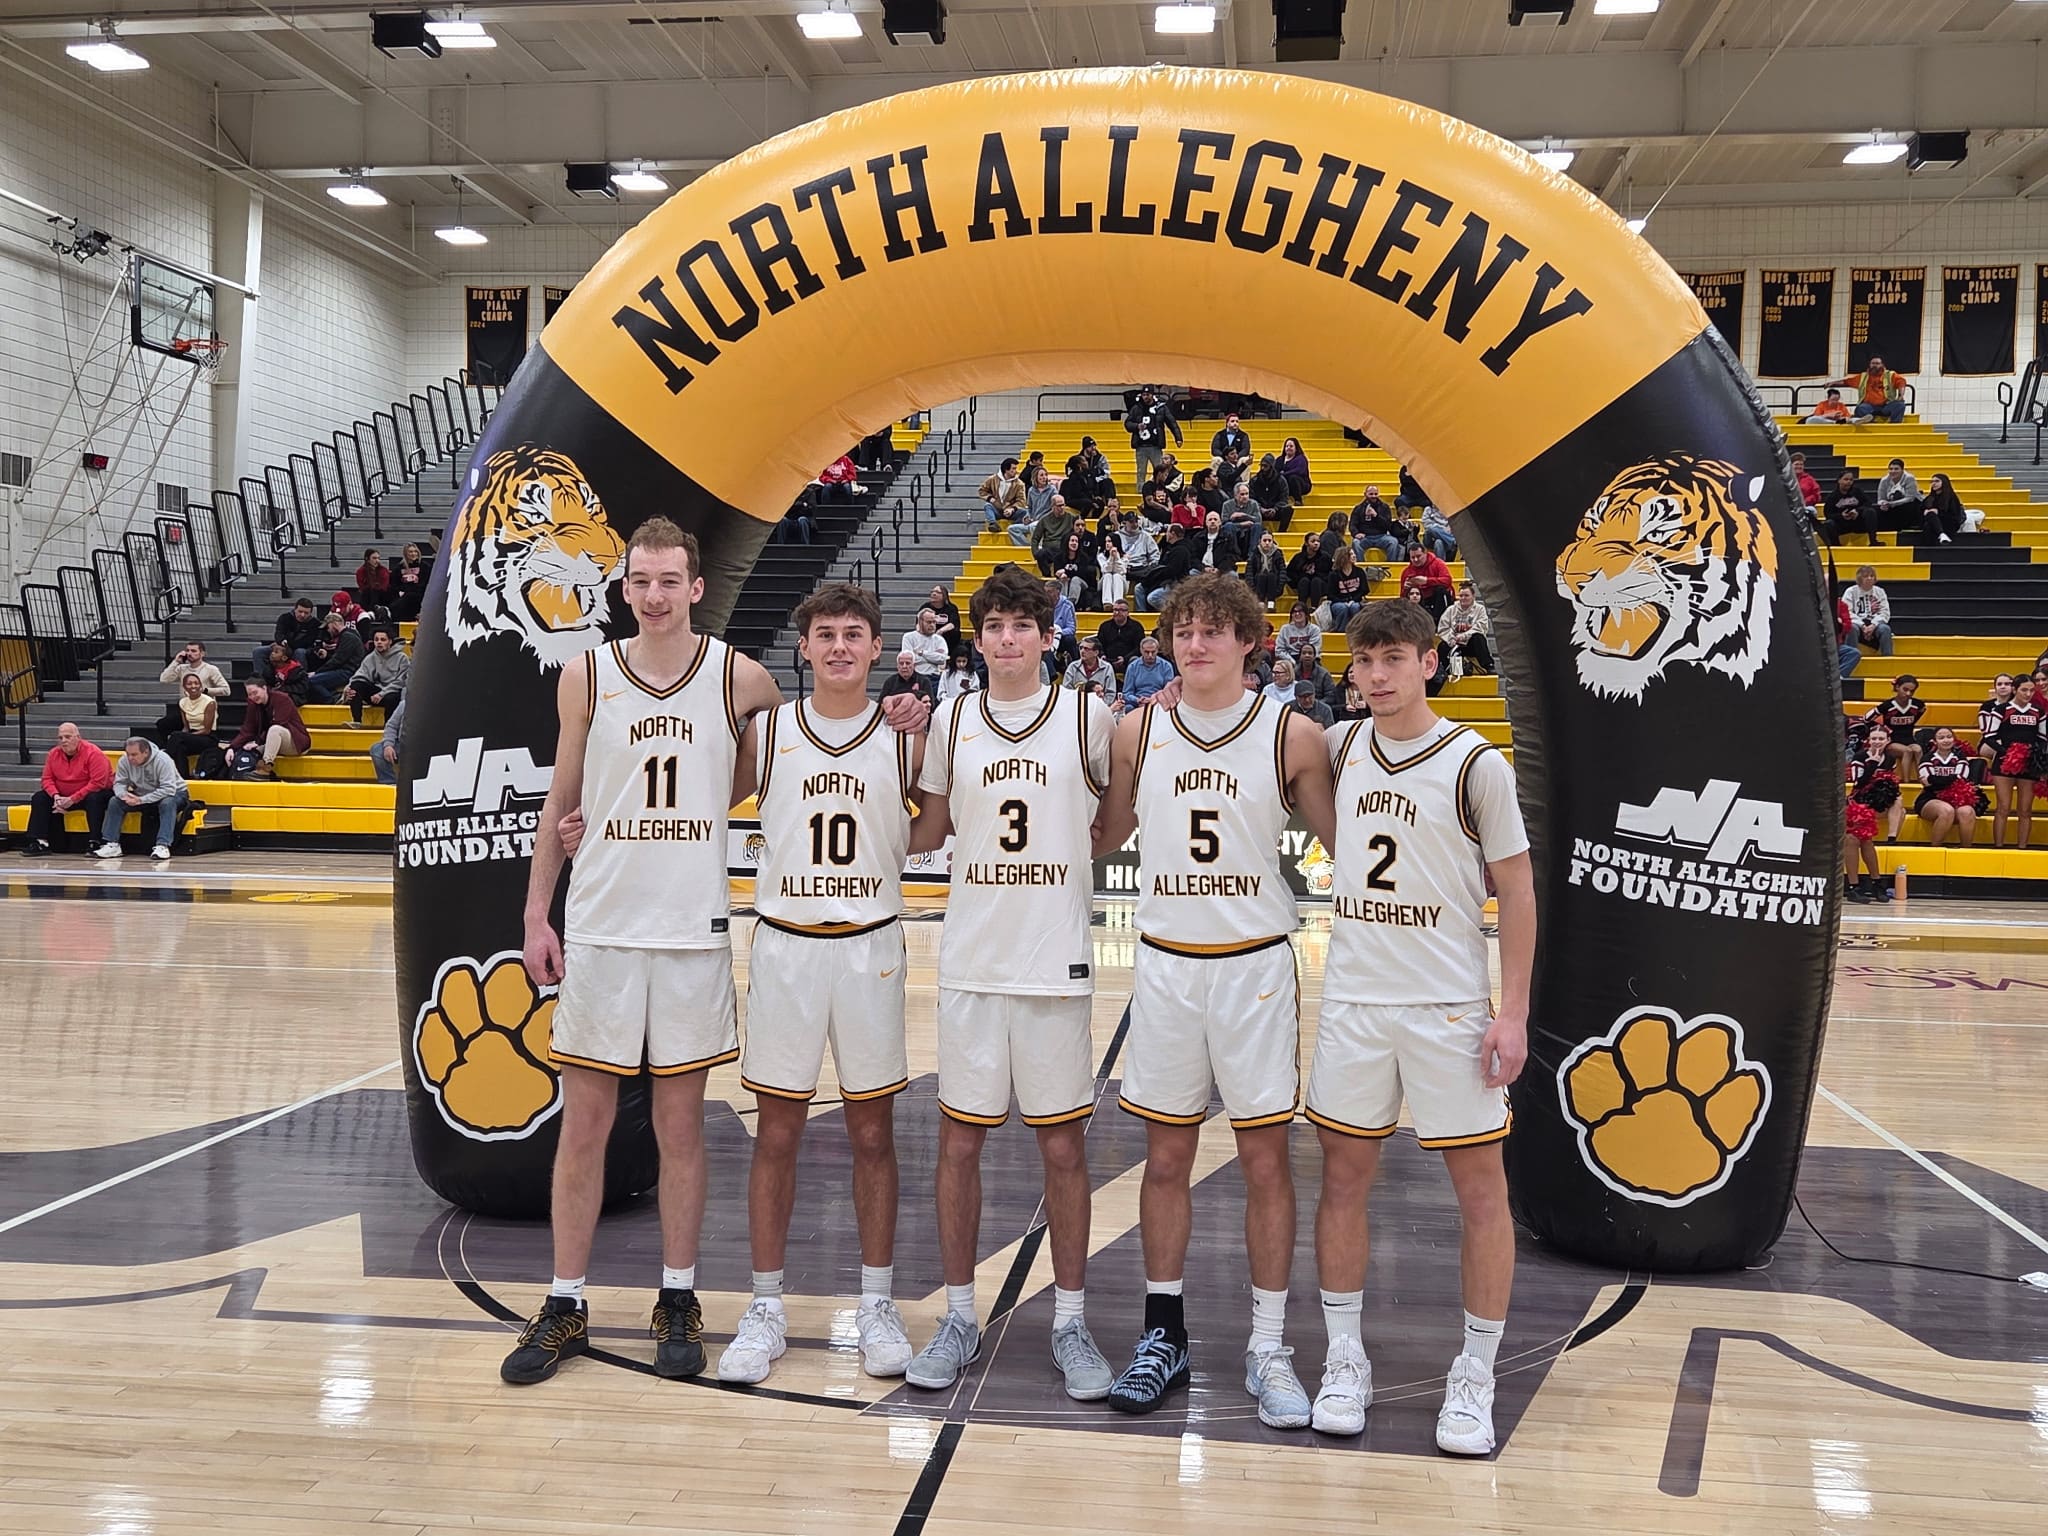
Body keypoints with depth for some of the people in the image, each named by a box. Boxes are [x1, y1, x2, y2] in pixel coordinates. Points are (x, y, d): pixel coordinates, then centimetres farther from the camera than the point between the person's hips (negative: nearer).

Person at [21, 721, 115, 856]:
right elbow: (47, 779, 3)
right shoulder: (53, 754, 2)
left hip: (89, 795, -6)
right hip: (63, 797, 6)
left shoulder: (93, 753, -18)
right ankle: (40, 842, -12)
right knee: (38, 798, -8)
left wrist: (73, 799, -26)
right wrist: (56, 796, -18)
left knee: (94, 799, -38)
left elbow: (98, 783, -25)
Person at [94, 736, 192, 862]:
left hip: (174, 793, -5)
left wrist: (141, 800, -38)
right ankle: (112, 844, -12)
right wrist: (124, 795, -30)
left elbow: (168, 789, -36)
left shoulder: (162, 760, -29)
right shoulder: (125, 760, -13)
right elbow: (119, 783, -5)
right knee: (114, 802, -12)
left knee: (167, 803, -38)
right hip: (142, 795, 5)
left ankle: (163, 846, -40)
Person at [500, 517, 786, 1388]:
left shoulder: (739, 678, -1)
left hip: (694, 931, 0)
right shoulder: (587, 676, 2)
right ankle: (565, 1308, 18)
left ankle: (678, 1300, 21)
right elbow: (560, 803, 7)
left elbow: (749, 783, 18)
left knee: (681, 1122, 8)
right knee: (584, 1121, 6)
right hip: (600, 929, 1)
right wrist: (536, 914, 2)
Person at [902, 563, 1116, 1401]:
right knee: (959, 1140, 7)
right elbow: (927, 833, 14)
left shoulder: (1090, 717, 0)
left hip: (1057, 962, -2)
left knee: (1063, 1145, 5)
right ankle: (959, 1316, 22)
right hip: (970, 958, 2)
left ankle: (1071, 1322, 19)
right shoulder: (952, 721, 6)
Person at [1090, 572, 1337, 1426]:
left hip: (1256, 966, -2)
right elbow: (1103, 835, 14)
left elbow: (1345, 842, 2)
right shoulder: (1137, 732, 3)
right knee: (1166, 1156, 9)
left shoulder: (1292, 737, -4)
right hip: (1164, 964, 2)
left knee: (1264, 1158, 4)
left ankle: (1269, 1348, 16)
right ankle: (1163, 1337, 23)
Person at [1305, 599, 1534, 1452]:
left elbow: (1516, 891, -4)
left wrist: (1513, 1013, -10)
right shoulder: (1342, 748, 4)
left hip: (1449, 1006, -3)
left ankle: (1475, 1377, 17)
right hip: (1352, 1000, 4)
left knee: (1481, 1187, 3)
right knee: (1343, 1177, 7)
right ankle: (1344, 1361, 21)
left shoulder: (1475, 764, -8)